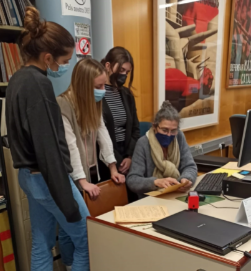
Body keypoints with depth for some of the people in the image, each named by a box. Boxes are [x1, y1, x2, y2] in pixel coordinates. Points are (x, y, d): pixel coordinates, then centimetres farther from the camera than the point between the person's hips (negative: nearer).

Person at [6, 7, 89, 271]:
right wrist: (67, 201, -21)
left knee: (41, 244, 18)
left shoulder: (17, 79, 9)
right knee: (87, 240, 6)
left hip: (28, 175, 10)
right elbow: (48, 146, -24)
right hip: (47, 178, -10)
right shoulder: (38, 84, -20)